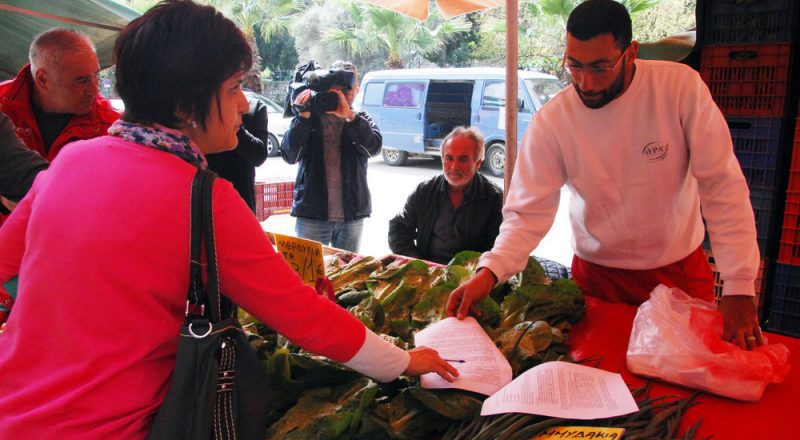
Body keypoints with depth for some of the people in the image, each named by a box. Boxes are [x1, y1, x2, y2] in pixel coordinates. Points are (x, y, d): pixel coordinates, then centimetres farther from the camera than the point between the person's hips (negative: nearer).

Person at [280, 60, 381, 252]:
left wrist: (349, 116, -27)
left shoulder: (361, 120, 7)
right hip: (312, 214, -1)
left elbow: (374, 147, -14)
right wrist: (303, 117, -22)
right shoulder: (309, 117, 3)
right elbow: (289, 155, -10)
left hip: (352, 214, 2)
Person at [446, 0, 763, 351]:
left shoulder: (681, 86, -18)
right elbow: (528, 212, -17)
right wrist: (489, 272, -35)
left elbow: (722, 187, -17)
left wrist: (739, 286, -21)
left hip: (681, 268, 1)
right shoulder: (550, 121, -18)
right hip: (597, 274, 0)